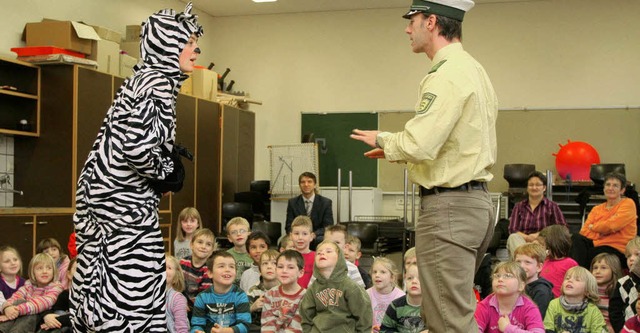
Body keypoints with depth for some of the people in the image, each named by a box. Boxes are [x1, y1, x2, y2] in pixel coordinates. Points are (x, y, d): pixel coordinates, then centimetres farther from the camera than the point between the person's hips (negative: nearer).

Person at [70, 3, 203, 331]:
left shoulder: (145, 78, 15)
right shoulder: (158, 82, -15)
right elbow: (136, 143, -28)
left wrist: (166, 166, 12)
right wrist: (165, 172, -12)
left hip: (110, 194, 10)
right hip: (126, 204, -10)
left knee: (106, 289, 15)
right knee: (133, 292, -6)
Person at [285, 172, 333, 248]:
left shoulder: (326, 202, 4)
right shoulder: (292, 202, 8)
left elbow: (328, 227, -1)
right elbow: (289, 227, 5)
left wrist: (313, 234, -20)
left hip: (317, 237, 0)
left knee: (321, 240, -36)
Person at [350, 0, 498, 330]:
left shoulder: (448, 73, -15)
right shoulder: (473, 70, 17)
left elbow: (418, 145, -25)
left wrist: (382, 140, -5)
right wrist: (395, 150, 16)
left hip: (449, 205, -11)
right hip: (476, 200, 11)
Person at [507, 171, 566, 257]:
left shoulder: (552, 206, 15)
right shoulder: (519, 207, 20)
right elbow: (512, 230, 7)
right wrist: (527, 237, -15)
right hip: (522, 241, 2)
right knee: (513, 237, -33)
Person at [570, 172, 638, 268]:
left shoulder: (628, 204, 3)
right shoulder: (597, 209, 20)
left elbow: (611, 226, -12)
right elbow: (584, 231, 6)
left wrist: (593, 227, 3)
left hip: (617, 249, -5)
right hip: (597, 245, 6)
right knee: (576, 238, -25)